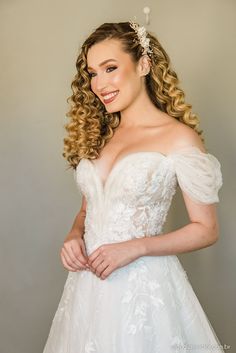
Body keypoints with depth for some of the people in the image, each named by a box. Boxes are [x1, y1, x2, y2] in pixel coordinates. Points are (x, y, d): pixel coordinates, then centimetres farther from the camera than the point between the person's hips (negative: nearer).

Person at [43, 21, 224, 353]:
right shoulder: (98, 134, 7)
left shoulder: (179, 138, -11)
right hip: (88, 281, 6)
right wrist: (74, 236, -5)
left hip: (144, 284, -5)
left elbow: (206, 229, -9)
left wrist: (135, 247, -19)